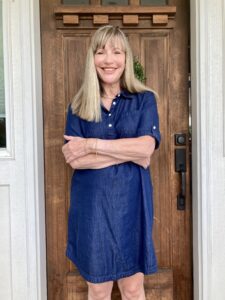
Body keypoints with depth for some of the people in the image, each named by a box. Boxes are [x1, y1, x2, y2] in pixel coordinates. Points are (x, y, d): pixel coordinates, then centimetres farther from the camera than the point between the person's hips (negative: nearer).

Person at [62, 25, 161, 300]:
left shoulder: (144, 99, 2)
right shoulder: (78, 105, 3)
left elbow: (146, 147, -14)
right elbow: (75, 159, -9)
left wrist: (91, 145, -15)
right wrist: (130, 152, -15)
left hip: (131, 202, 0)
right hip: (92, 205, 1)